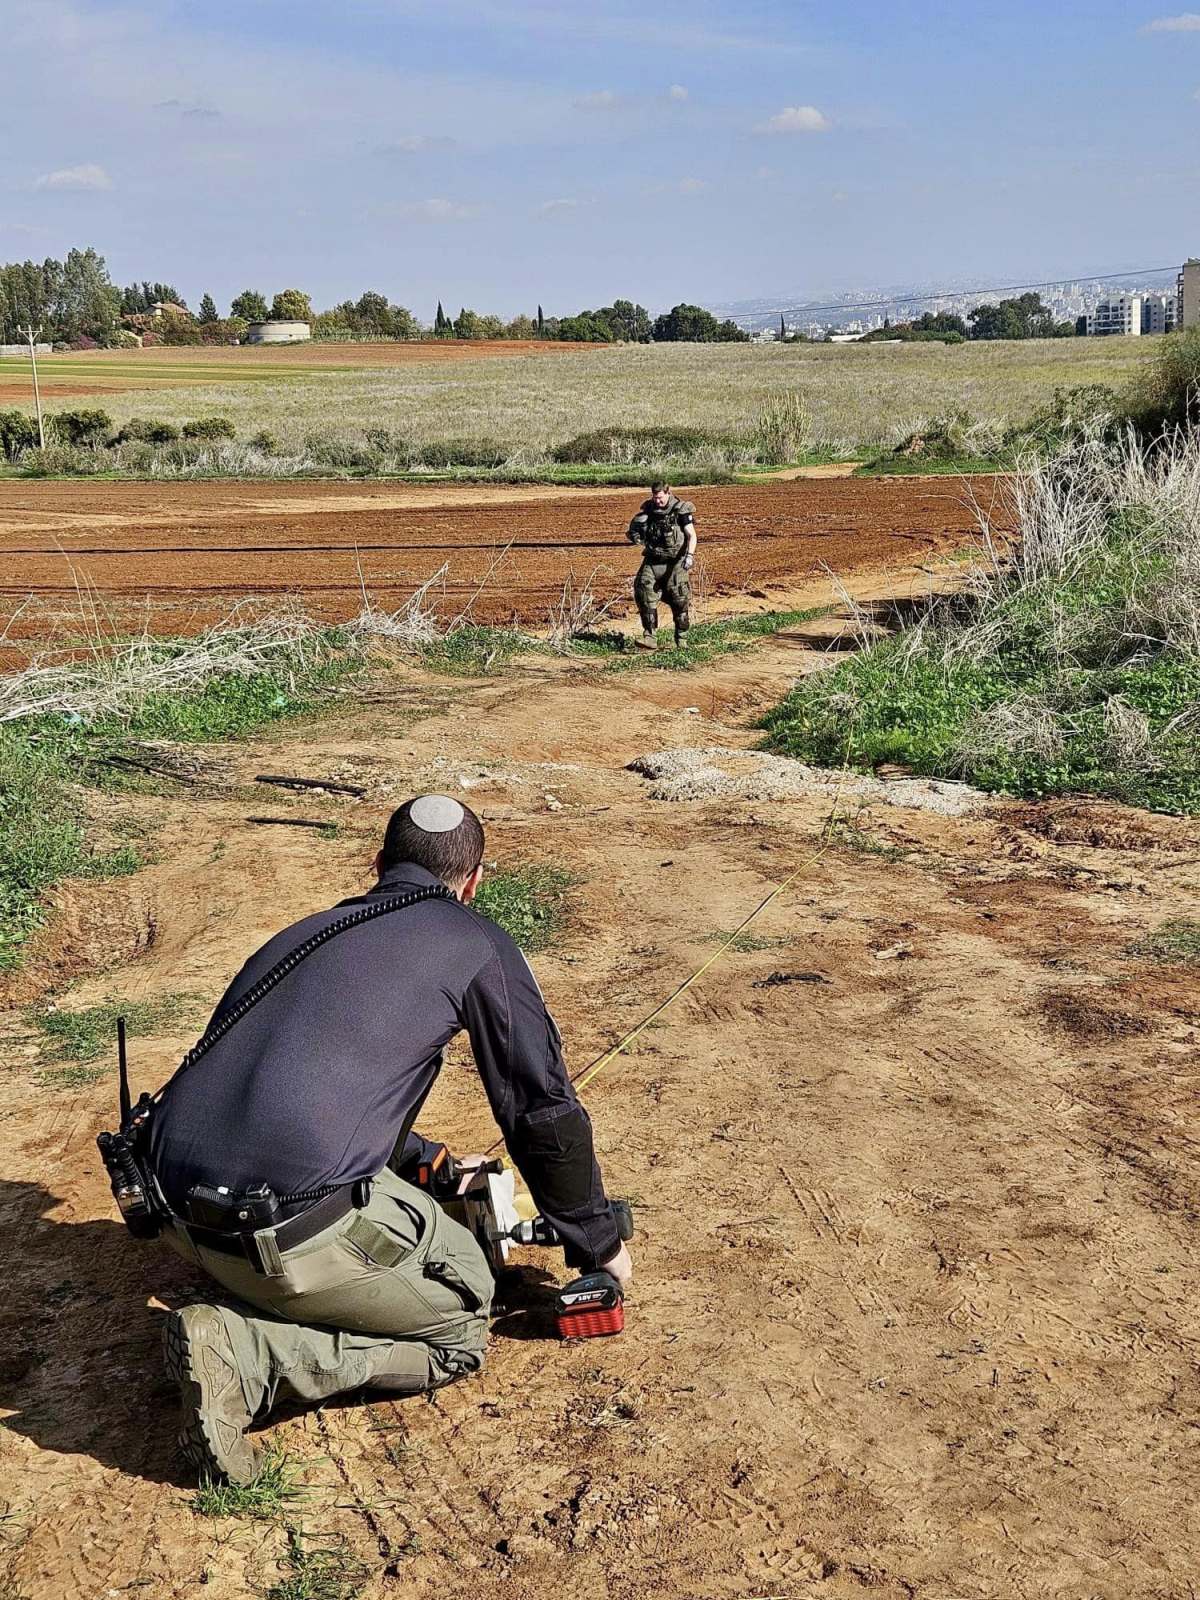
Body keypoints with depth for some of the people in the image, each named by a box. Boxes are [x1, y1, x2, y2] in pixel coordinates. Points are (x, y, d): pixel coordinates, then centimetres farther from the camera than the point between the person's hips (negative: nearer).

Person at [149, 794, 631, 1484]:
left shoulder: (303, 934, 25)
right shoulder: (476, 942, 6)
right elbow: (543, 1108, 7)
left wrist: (432, 1164, 47)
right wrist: (600, 1243, 22)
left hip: (188, 1214, 7)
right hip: (296, 1226, -7)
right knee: (461, 1328, 15)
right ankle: (248, 1354, -6)